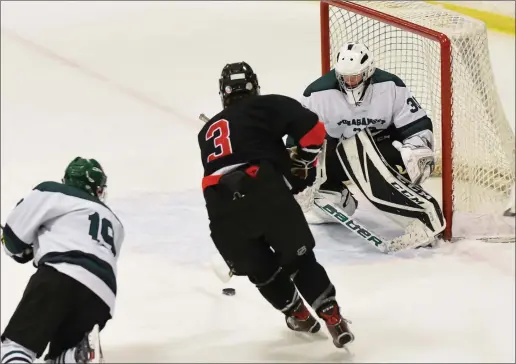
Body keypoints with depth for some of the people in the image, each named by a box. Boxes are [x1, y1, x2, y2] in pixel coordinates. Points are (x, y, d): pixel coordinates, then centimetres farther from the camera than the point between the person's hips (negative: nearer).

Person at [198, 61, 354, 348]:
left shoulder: (208, 131, 31)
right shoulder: (268, 106, 16)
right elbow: (313, 129, 6)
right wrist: (302, 165, 23)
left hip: (221, 208, 3)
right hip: (265, 192, -3)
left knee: (261, 269, 25)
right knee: (299, 257, 13)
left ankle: (298, 315, 32)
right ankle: (333, 319, 8)